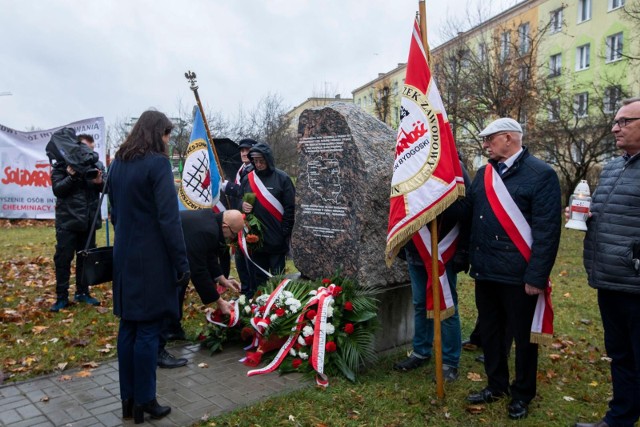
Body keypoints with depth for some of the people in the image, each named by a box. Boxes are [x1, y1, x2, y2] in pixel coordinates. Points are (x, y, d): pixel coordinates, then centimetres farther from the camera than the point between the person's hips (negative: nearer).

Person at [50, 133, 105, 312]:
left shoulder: (96, 165, 4)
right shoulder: (62, 166, -2)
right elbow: (57, 189, -10)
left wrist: (100, 182, -17)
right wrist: (72, 176, -22)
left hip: (89, 220, 3)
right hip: (68, 220, -3)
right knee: (63, 259, 2)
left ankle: (82, 292, 25)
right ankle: (62, 297, 12)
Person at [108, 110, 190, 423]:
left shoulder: (118, 163, 10)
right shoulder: (157, 163, -14)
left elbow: (114, 211, 16)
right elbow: (168, 218, -18)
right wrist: (182, 262, -15)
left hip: (124, 256, 8)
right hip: (151, 259, -7)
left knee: (127, 327, 13)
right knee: (148, 330, 1)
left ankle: (127, 399, 23)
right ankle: (144, 402, 12)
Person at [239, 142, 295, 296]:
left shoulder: (282, 178, -4)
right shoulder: (247, 179, 7)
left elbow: (290, 208, -5)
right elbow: (240, 200, 17)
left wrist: (285, 233, -9)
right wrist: (242, 205, -7)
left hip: (276, 238, -3)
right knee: (258, 277, 12)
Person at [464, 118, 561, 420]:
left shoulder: (541, 174, -10)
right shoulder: (484, 174, 10)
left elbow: (547, 230, -14)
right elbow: (469, 213, 14)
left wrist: (537, 276, -17)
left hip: (518, 274, -6)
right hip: (485, 271, 6)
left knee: (523, 335, 10)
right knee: (489, 331, 17)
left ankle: (522, 395, 30)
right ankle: (497, 385, 36)